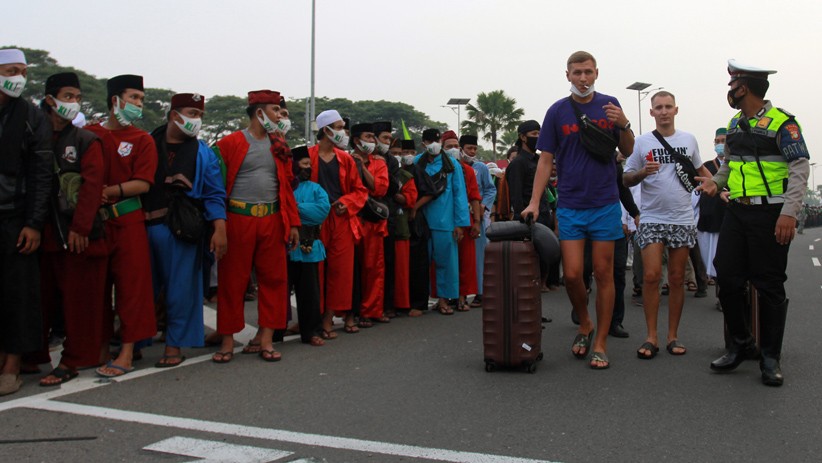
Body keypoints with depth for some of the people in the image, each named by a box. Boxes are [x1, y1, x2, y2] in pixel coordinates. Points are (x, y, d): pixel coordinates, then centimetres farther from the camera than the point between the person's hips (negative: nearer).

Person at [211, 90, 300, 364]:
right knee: (232, 281, 3)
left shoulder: (279, 146, 13)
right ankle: (228, 341, 12)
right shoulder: (230, 143, -3)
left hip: (272, 220, 5)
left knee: (274, 279, 4)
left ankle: (265, 339, 13)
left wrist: (293, 222, 8)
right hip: (238, 219, -5)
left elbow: (286, 185, 13)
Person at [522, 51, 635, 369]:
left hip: (605, 204, 0)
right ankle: (584, 324, 23)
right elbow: (546, 160, 4)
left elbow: (628, 152, 10)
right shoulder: (557, 112, 3)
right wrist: (534, 202, -4)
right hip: (569, 205, 0)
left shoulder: (609, 105, 5)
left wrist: (624, 124, -10)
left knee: (603, 274, 1)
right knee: (572, 274, -4)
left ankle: (601, 342, 11)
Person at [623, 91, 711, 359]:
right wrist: (644, 172, -15)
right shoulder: (642, 142, 2)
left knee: (677, 279, 5)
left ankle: (673, 336, 14)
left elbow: (699, 169, 26)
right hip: (652, 219, -2)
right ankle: (651, 337, -1)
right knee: (651, 276, -10)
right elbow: (626, 180, 4)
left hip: (682, 219, 2)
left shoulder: (689, 140, 10)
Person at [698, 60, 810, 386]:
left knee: (769, 285, 0)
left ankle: (770, 357, 10)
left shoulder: (782, 122, -9)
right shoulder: (734, 124, 13)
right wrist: (716, 181, 6)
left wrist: (789, 212, -23)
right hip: (736, 211, 7)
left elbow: (800, 169, -13)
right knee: (727, 278, 4)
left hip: (770, 214, -6)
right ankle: (740, 344, 21)